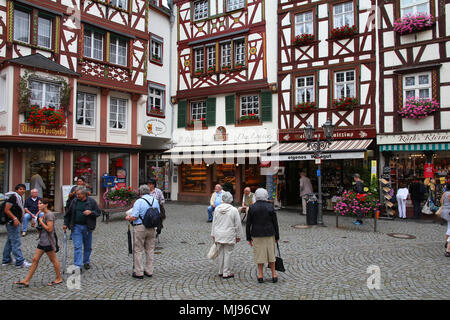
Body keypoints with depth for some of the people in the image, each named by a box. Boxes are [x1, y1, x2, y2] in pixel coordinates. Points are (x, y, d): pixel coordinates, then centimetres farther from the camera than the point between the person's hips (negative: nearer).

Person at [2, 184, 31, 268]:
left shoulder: (20, 198, 15)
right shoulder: (13, 197, -14)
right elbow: (6, 210, -20)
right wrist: (14, 218, -24)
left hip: (16, 222, 10)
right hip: (12, 223, -10)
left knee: (10, 241, 17)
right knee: (16, 242, -7)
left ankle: (6, 260, 27)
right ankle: (20, 262, -5)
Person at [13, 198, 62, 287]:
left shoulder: (49, 215, -17)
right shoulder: (43, 214, 13)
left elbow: (49, 229, -22)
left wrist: (41, 221, -14)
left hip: (48, 241, -10)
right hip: (42, 241, 10)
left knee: (53, 260, 3)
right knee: (35, 259, 10)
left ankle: (59, 278, 15)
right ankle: (26, 280, 16)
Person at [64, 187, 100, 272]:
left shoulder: (91, 201, -4)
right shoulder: (74, 201, 2)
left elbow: (98, 213, -1)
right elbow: (68, 213, 12)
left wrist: (91, 212, -20)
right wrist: (66, 224, 10)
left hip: (87, 227, 0)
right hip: (76, 227, 0)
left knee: (88, 246, 12)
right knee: (77, 246, -5)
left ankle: (86, 262, 30)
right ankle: (78, 266, -3)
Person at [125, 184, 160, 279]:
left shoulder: (139, 201, -12)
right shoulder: (155, 201, 5)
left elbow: (134, 217, -16)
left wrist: (128, 218, 3)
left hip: (140, 228, -5)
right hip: (151, 228, 5)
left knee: (138, 250, 5)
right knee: (150, 249, 13)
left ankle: (139, 272, 8)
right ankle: (149, 271, 19)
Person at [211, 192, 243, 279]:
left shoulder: (217, 208, 0)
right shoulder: (234, 210, -11)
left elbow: (214, 222, 7)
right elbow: (238, 224, -7)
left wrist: (213, 234, 16)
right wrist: (238, 235, 4)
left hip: (218, 235, 4)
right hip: (229, 235, -4)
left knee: (221, 253, 15)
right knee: (227, 253, 4)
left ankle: (221, 271, 25)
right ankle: (226, 273, 10)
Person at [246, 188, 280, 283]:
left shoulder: (252, 207, -6)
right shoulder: (270, 207, -5)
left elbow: (248, 224, -4)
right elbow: (275, 223, -2)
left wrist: (249, 238, 5)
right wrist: (277, 236, 7)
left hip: (256, 235, 0)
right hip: (269, 234, 1)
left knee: (259, 254, 9)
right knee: (270, 253, 12)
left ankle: (260, 275, 12)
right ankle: (274, 275, 16)